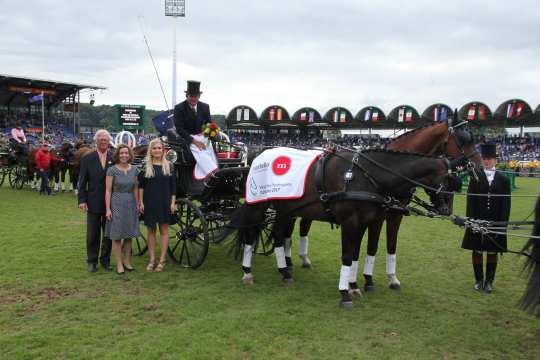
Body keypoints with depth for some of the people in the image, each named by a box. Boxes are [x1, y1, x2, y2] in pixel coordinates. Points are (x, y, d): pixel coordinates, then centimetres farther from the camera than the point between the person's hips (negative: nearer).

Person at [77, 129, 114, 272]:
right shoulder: (87, 158, 0)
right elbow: (82, 181, 0)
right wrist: (82, 200, -7)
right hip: (93, 203, -1)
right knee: (92, 234, 8)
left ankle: (105, 260, 21)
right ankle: (92, 261, 19)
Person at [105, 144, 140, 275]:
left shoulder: (134, 170, 6)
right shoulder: (112, 170, -6)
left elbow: (135, 190, 11)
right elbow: (108, 190, -6)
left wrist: (137, 205, 8)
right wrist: (108, 209, -10)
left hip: (131, 204, 4)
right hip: (116, 204, -4)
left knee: (129, 235, 10)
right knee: (117, 236, 0)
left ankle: (127, 261, 23)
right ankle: (119, 264, 8)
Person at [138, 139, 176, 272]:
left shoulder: (169, 166, 5)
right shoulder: (145, 167, 3)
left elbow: (173, 186, 4)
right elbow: (141, 186, 4)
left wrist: (173, 202, -2)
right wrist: (140, 202, -3)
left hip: (164, 202, 0)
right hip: (149, 203, 0)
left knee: (164, 230, 2)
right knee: (151, 230, 6)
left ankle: (162, 260, 8)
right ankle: (152, 260, 13)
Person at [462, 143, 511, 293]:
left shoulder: (504, 180, 1)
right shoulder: (475, 178, 0)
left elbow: (506, 204, 0)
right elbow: (470, 201, -3)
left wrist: (503, 223, -8)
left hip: (495, 223, 0)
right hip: (477, 222, 0)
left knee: (493, 253, 8)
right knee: (477, 251, 7)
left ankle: (489, 281, 20)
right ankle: (479, 280, 19)